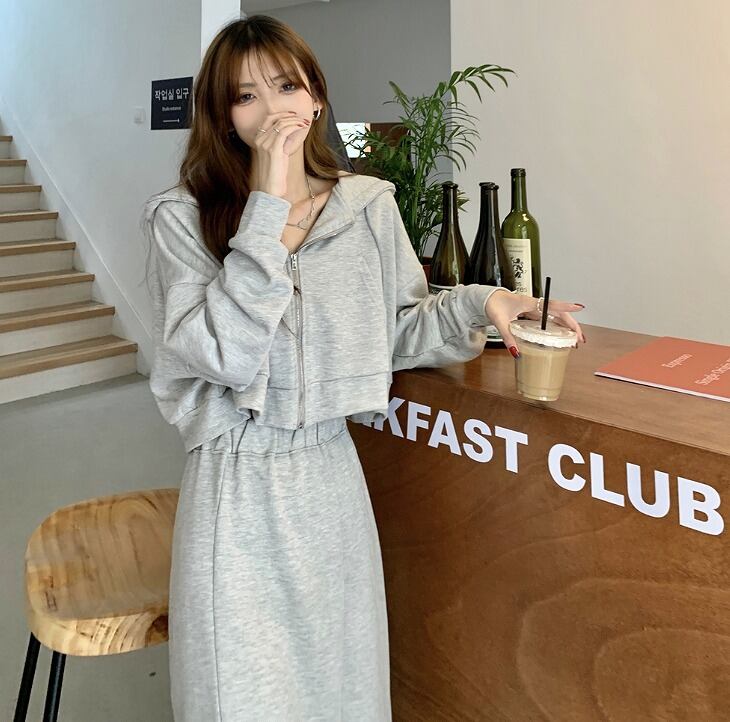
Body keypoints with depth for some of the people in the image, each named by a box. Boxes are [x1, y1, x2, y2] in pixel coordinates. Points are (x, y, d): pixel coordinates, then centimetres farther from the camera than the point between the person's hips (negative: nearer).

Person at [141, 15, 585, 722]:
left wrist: (479, 303, -4)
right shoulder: (182, 216, -8)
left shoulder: (368, 205, 1)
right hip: (237, 483, -2)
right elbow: (223, 354, -21)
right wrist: (267, 208, -22)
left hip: (331, 475, 3)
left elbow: (398, 329, 11)